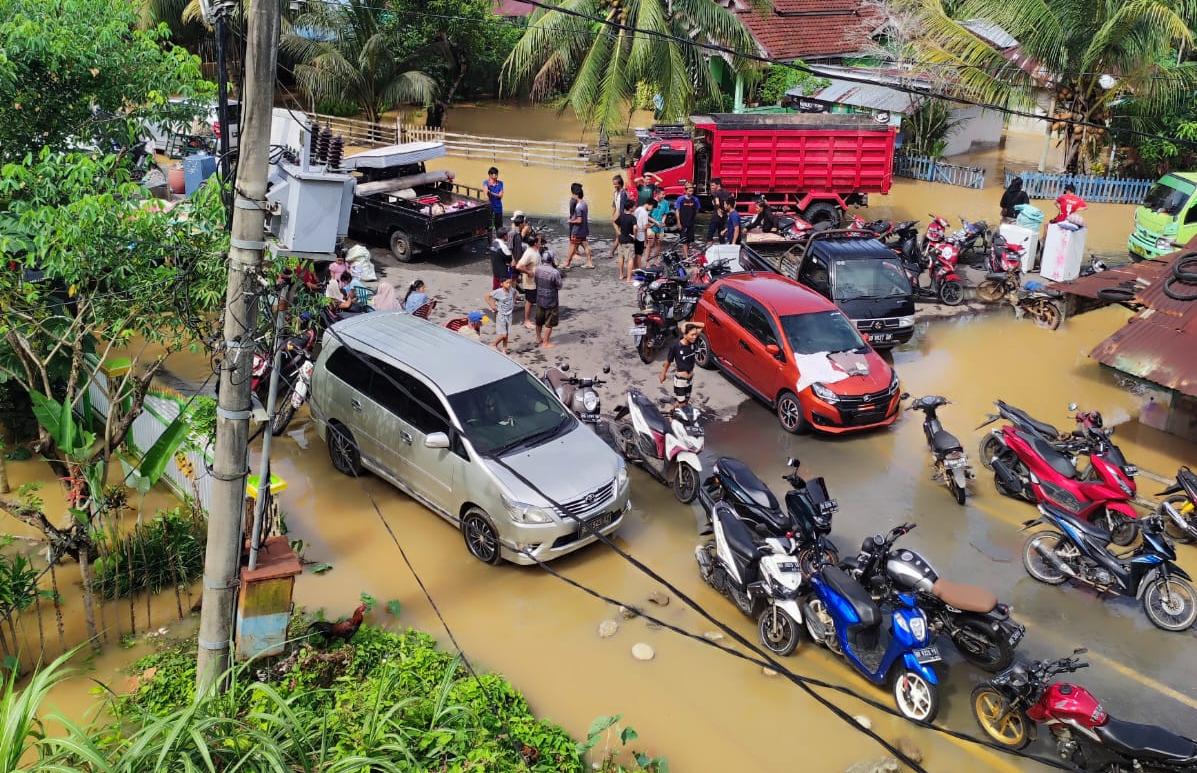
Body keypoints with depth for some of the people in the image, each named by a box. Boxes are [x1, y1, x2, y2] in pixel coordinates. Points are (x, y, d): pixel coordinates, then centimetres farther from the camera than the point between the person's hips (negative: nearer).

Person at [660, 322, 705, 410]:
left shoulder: (694, 342, -10)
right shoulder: (675, 346, -23)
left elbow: (702, 325, -5)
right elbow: (668, 361, -7)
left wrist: (689, 324, -18)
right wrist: (663, 373, 6)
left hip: (690, 379, 5)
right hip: (680, 380, -5)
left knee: (685, 403, 19)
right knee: (680, 404, 2)